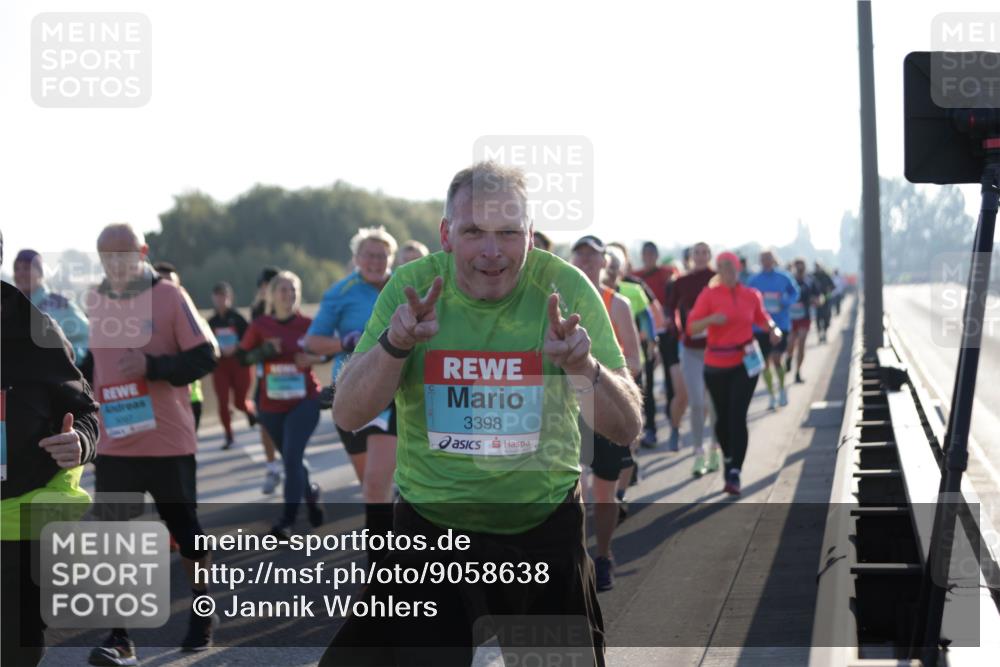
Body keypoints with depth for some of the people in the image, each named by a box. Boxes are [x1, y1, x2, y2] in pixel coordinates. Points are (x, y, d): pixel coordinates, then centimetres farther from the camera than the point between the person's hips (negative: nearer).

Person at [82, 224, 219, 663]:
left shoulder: (169, 296, -8)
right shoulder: (94, 302, 6)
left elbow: (205, 357, -10)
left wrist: (151, 366, -22)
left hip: (169, 441, -3)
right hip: (114, 443, 3)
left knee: (185, 529, 11)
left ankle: (203, 614, 31)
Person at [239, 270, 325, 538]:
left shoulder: (308, 325, -4)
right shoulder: (260, 325, -2)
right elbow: (242, 357, 2)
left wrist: (313, 359, -12)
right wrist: (265, 351, -16)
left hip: (304, 401, -3)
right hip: (271, 405, 3)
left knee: (292, 457, -15)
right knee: (290, 458, 15)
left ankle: (287, 521, -10)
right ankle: (311, 493, 44)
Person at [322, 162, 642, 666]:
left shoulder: (564, 288, -12)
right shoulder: (412, 286, -10)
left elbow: (627, 429, -13)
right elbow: (347, 415, -13)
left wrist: (584, 368, -33)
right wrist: (395, 342, -30)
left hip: (546, 527, 0)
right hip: (430, 524, 0)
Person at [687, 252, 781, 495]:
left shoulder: (751, 295, 2)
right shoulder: (709, 295, -4)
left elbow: (761, 317, 21)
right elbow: (692, 327, -10)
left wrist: (773, 329, 2)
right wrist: (711, 319, -28)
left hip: (745, 363, 0)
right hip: (716, 365, 0)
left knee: (738, 416, -10)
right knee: (723, 417, 9)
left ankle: (734, 474, -12)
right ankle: (728, 461, 35)